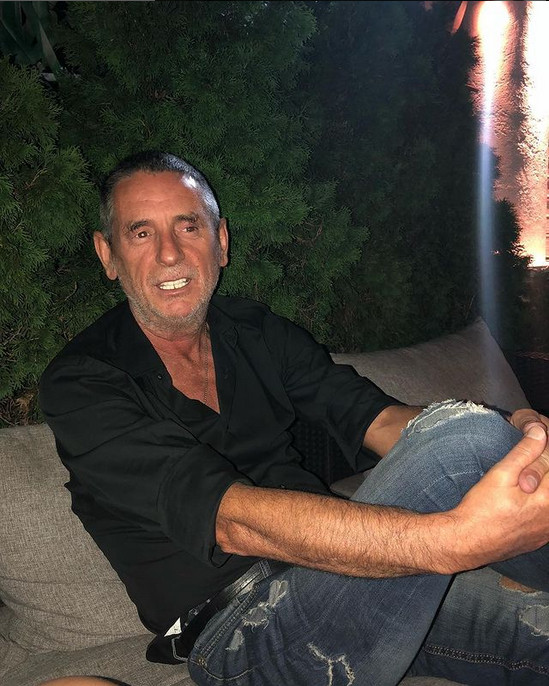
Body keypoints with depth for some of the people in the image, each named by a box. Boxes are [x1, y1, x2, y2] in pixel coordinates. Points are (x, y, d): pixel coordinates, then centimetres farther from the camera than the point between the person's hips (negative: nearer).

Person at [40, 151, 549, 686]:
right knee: (464, 436, -24)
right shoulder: (81, 384, -9)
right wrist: (456, 536, -36)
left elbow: (374, 418, 0)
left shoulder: (256, 330, 11)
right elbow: (229, 519, -24)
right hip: (235, 636, -5)